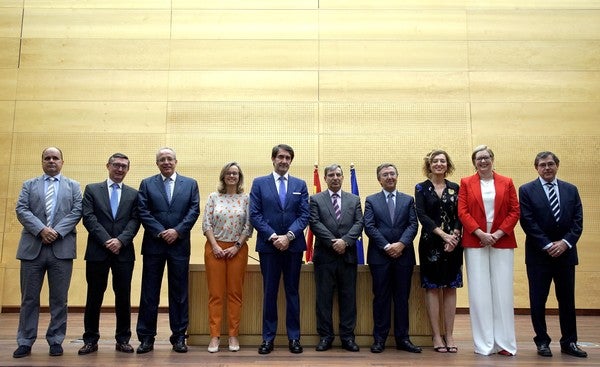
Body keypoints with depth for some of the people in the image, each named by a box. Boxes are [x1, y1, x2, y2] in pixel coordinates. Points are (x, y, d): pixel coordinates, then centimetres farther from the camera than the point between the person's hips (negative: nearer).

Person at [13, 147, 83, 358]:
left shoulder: (73, 186, 14)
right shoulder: (29, 185, 15)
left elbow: (77, 212, 1)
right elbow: (21, 210, 1)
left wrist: (57, 231, -13)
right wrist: (41, 229, -14)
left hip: (62, 248, 0)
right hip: (33, 247, 1)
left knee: (59, 299, 4)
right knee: (29, 298, 5)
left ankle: (56, 341, 14)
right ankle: (25, 342, 15)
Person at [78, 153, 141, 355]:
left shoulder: (133, 194, 11)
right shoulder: (92, 189, 8)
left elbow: (134, 221, 2)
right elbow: (88, 217, -3)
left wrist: (120, 240, -14)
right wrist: (107, 240, -13)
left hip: (124, 252, 1)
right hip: (97, 251, -1)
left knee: (123, 296, 4)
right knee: (94, 296, 5)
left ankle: (123, 339, 14)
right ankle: (91, 340, 15)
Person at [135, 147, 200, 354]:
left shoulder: (190, 184, 9)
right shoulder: (146, 184, 8)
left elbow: (194, 211, 0)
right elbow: (143, 212, -2)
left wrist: (177, 231, -11)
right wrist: (161, 232, -12)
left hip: (180, 244, 0)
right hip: (153, 245, 0)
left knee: (179, 293, 5)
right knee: (149, 292, 4)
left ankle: (179, 337, 15)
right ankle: (146, 337, 14)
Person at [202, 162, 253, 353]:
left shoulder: (246, 199, 2)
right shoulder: (213, 197, 3)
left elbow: (249, 226, -1)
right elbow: (206, 224, 0)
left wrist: (237, 246, -8)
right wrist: (215, 246, -9)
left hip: (238, 249, 0)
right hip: (215, 248, 0)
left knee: (235, 293, 5)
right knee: (215, 293, 2)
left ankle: (234, 335, 13)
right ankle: (214, 335, 8)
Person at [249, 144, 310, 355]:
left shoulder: (300, 184, 9)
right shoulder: (259, 183, 4)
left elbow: (304, 215, 0)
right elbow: (254, 215, -3)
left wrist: (289, 236, -14)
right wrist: (272, 236, -14)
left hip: (294, 245, 1)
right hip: (268, 245, -1)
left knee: (292, 291, 8)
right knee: (270, 292, 5)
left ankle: (294, 337, 16)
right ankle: (268, 337, 14)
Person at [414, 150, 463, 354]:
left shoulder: (455, 188, 10)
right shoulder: (421, 188, 3)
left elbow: (460, 216, 4)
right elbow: (421, 215, -7)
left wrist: (454, 235, -14)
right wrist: (443, 234, -17)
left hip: (453, 243, 3)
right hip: (431, 244, -2)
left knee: (450, 288, 4)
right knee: (433, 288, 0)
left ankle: (449, 335, 12)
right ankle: (436, 335, 8)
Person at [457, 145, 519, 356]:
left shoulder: (506, 183, 10)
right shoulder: (466, 183, 8)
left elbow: (514, 212, 3)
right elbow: (462, 212, -1)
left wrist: (498, 234, -9)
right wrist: (480, 233, -12)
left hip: (502, 242, 1)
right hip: (475, 243, -1)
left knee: (502, 291, 2)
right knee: (479, 292, 1)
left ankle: (504, 343, 10)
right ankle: (484, 344, 8)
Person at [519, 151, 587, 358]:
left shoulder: (571, 190, 9)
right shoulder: (527, 191, -1)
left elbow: (578, 221, 3)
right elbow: (528, 222, -8)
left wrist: (565, 242, -11)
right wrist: (547, 246, -14)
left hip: (565, 253, 3)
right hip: (538, 255, -3)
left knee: (567, 300, 10)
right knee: (538, 301, 3)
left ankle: (569, 342, 21)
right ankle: (542, 342, 16)